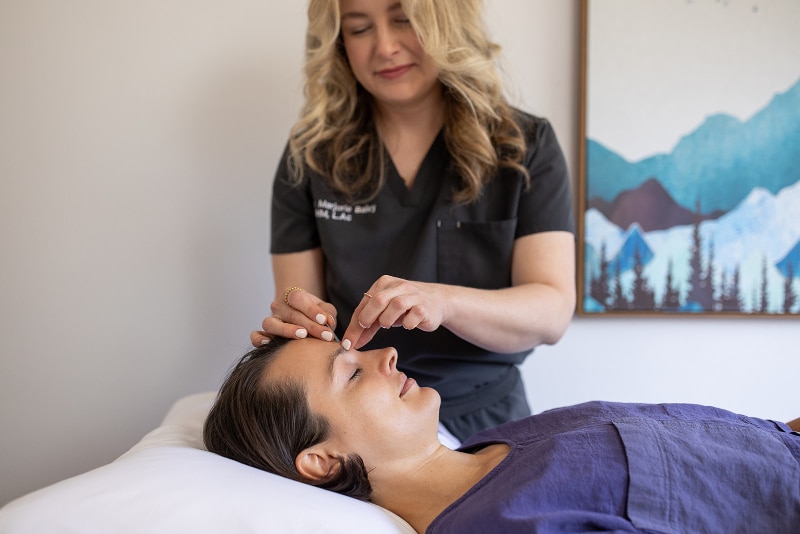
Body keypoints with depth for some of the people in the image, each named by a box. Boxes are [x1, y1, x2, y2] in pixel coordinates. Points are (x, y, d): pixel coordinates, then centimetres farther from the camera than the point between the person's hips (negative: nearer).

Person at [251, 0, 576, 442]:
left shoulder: (526, 146, 0)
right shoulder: (310, 155, 3)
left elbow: (552, 312, -9)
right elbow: (295, 301, 4)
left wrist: (444, 302, -27)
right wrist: (289, 321, -20)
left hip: (484, 418, 0)